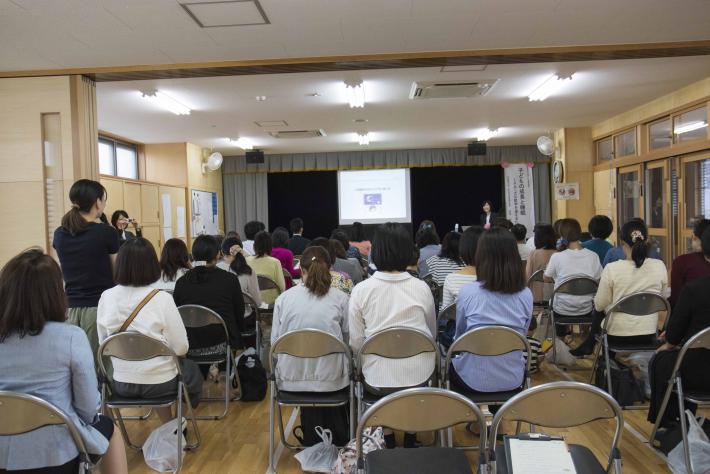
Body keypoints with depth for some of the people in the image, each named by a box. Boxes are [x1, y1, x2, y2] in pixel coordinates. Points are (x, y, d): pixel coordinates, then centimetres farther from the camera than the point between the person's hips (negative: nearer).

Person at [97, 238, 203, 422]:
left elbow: (103, 343, 3)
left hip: (120, 385, 4)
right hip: (159, 383, -4)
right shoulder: (162, 299, -20)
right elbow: (181, 348, -15)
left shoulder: (106, 297, -9)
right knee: (191, 369, 29)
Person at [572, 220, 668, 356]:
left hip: (617, 337, -3)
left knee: (599, 313, 27)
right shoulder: (660, 266, -8)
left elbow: (599, 305, -7)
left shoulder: (612, 269, -18)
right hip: (649, 336, 3)